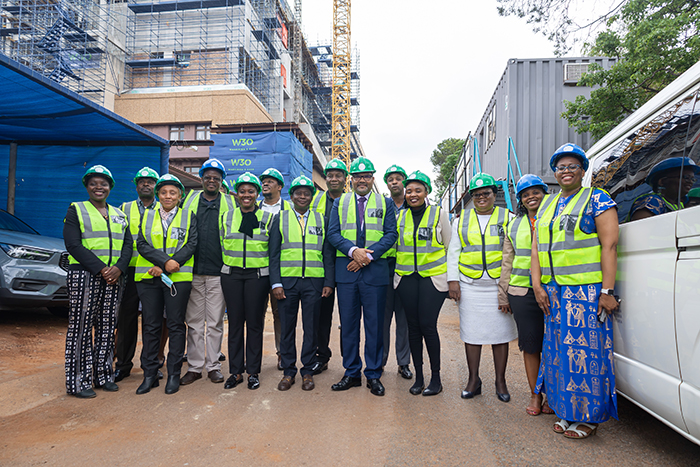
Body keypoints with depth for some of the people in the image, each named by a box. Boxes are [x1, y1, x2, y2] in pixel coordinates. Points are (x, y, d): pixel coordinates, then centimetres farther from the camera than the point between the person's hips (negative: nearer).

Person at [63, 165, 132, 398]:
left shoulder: (119, 214, 17)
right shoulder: (76, 210, 4)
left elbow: (128, 244, 10)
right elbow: (73, 245, -7)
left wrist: (118, 268, -8)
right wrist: (100, 269, -16)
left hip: (113, 277, 5)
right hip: (84, 275, -4)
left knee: (107, 326, 8)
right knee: (81, 327, -3)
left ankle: (103, 375, 18)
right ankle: (78, 381, 6)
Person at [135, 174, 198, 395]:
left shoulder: (189, 217, 8)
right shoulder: (147, 217, 13)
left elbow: (191, 244, -3)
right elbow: (142, 244, 1)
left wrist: (165, 267, -13)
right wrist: (165, 262, -15)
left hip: (178, 278, -2)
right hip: (148, 278, 2)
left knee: (176, 325, 2)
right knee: (150, 326, 5)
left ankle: (174, 374, 11)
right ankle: (149, 374, 16)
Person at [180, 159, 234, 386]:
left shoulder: (229, 203, 7)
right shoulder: (190, 201, 12)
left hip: (218, 272, -2)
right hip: (193, 271, 2)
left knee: (215, 322, 4)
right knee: (194, 321, 7)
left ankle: (213, 366, 16)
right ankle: (194, 367, 17)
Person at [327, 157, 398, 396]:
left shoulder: (385, 203, 10)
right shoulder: (340, 202, 13)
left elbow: (391, 234, 0)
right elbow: (333, 233, 3)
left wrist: (368, 254, -13)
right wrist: (353, 250, -14)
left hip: (375, 271, -1)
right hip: (346, 270, 1)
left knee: (375, 325, 4)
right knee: (348, 323, 7)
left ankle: (373, 374, 17)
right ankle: (351, 373, 20)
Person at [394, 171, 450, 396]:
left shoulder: (438, 213, 2)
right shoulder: (400, 216, 9)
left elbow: (449, 246, 6)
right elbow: (394, 245, 17)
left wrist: (451, 277, 5)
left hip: (432, 277, -3)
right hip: (406, 278, 3)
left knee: (428, 325, -7)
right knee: (413, 326, 6)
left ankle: (436, 377, 9)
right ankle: (418, 377, 18)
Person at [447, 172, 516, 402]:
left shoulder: (507, 218, 6)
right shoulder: (462, 219, 11)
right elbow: (453, 252, 10)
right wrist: (453, 280, 0)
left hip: (498, 285, -1)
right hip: (469, 286, 1)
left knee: (500, 333, 4)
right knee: (471, 332, 6)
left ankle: (500, 381, 18)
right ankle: (473, 380, 19)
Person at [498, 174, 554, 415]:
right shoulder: (514, 225, 15)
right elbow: (507, 262, 16)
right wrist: (503, 294, 13)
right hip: (522, 293, 2)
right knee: (529, 344, 7)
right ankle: (535, 395, 20)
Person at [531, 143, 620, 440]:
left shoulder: (597, 199, -2)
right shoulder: (547, 204, 16)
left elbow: (609, 246, -10)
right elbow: (537, 246, 13)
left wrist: (607, 291, -16)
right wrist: (537, 284, 3)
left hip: (587, 290, -6)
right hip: (553, 292, 6)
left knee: (584, 349, -1)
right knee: (558, 349, 11)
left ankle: (588, 417, 15)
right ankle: (568, 412, 25)